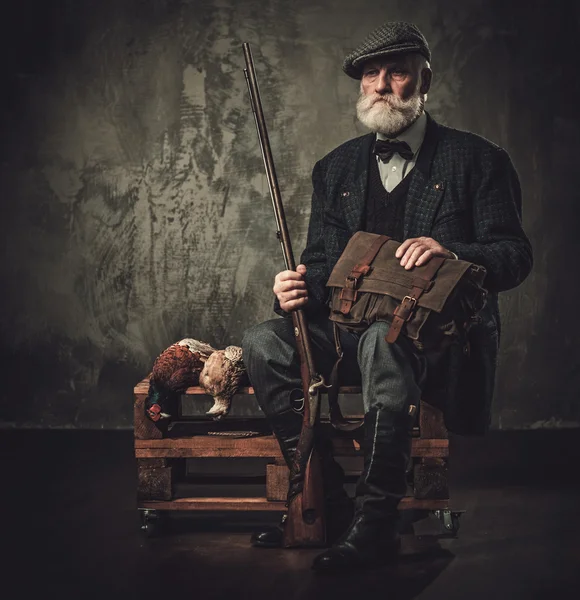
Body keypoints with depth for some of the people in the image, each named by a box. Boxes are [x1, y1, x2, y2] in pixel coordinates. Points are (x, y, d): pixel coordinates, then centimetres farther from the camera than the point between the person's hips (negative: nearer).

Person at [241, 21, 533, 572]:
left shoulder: (476, 160, 3)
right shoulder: (337, 168, 16)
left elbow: (515, 257, -4)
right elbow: (322, 259, 16)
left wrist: (450, 252, -24)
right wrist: (301, 287, -9)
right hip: (353, 328, 5)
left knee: (383, 339, -39)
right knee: (261, 342, -19)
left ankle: (374, 523, -32)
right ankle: (326, 503, -17)